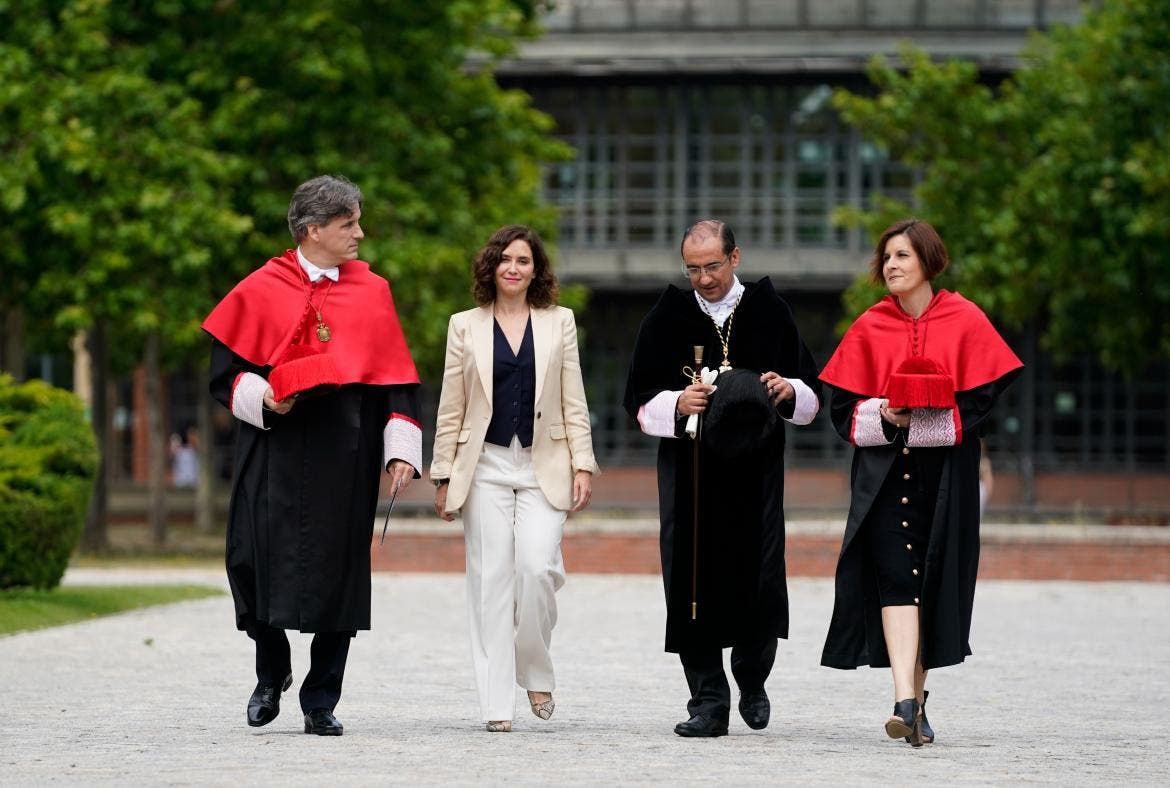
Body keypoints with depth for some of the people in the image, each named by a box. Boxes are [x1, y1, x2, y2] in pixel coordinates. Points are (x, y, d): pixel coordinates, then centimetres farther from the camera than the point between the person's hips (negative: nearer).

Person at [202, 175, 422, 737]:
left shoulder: (372, 294, 9)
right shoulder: (262, 290, 3)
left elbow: (395, 376, 8)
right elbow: (225, 370, 5)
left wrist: (401, 450, -3)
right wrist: (260, 395, -15)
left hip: (345, 458, 2)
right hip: (275, 453, -2)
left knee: (337, 573, 0)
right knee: (257, 561, -8)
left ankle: (321, 701, 10)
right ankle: (272, 672, 19)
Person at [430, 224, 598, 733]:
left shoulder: (559, 323, 9)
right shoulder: (465, 327, 7)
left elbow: (573, 403, 7)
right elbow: (451, 410, 8)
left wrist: (582, 466, -1)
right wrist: (444, 477, 4)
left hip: (543, 467, 0)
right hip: (486, 467, 0)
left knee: (538, 567, -16)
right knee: (492, 580, -3)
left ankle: (536, 672, 7)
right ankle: (497, 705, -1)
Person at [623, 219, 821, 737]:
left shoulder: (770, 313, 6)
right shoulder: (667, 319, 7)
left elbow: (811, 395, 9)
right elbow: (639, 402, 5)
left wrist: (787, 390, -14)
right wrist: (677, 404, -15)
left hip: (756, 471, -1)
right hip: (689, 474, 1)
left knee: (759, 578, -8)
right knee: (694, 583, -3)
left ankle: (751, 679, 18)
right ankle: (709, 703, 4)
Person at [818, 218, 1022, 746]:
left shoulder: (965, 322, 1)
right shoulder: (869, 328, 6)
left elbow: (984, 400, -3)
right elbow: (844, 407, 5)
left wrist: (922, 419, -14)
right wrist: (885, 415, -15)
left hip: (944, 474, 0)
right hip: (884, 471, 0)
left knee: (933, 580, 3)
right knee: (894, 577, -14)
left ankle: (916, 700, 17)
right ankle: (905, 701, -24)